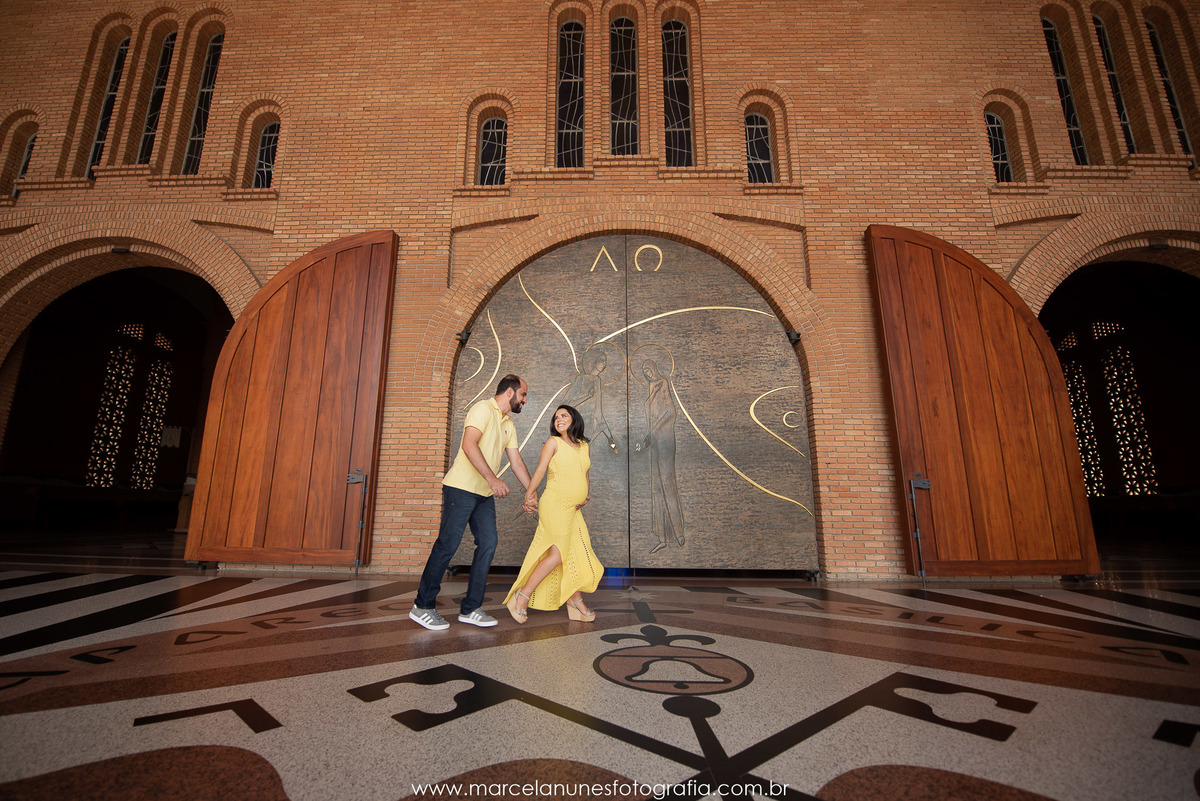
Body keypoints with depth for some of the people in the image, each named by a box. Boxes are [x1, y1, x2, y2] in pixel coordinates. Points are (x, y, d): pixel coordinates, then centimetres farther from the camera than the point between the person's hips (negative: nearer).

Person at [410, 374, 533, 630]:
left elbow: (517, 462, 19)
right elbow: (469, 445, -23)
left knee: (488, 545, 2)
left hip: (485, 494, 9)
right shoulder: (483, 409, -9)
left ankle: (470, 609, 11)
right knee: (448, 544, -5)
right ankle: (423, 606, 9)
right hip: (461, 487, -8)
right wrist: (492, 479, -29)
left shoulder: (509, 424, 18)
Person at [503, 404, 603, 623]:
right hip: (555, 504, -6)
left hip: (573, 509, 6)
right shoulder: (553, 442, 0)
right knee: (558, 554, -14)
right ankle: (521, 598, -4)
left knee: (579, 554, 7)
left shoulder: (584, 447, 15)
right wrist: (529, 495, -14)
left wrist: (585, 496, 6)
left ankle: (575, 602, 22)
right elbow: (540, 470, -6)